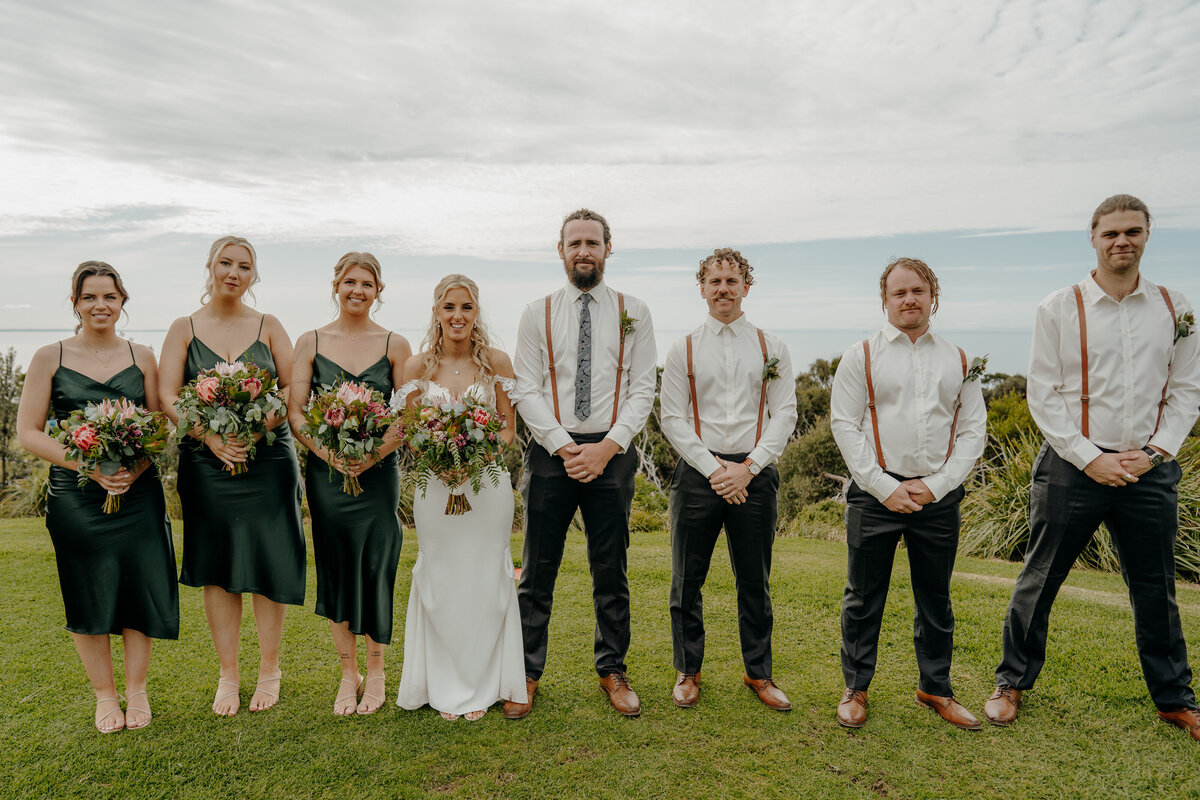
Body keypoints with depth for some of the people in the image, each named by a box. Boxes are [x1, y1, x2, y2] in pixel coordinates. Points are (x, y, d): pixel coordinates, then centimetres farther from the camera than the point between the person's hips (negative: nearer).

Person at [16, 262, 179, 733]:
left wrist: (135, 468, -12)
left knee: (141, 587, 3)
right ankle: (104, 694, 24)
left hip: (139, 493, 1)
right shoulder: (50, 358, 1)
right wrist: (90, 467, -14)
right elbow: (28, 433, -2)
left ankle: (136, 690, 22)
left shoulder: (141, 357, 5)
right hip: (75, 496, -1)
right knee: (87, 596, 6)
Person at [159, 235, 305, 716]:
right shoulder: (184, 329, 7)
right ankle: (228, 674, 21)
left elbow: (294, 389, 1)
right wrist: (210, 436, -17)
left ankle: (269, 670, 18)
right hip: (206, 463, 1)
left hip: (268, 460, 0)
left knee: (269, 566, 3)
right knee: (216, 568, 7)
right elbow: (167, 397, -2)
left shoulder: (268, 327, 7)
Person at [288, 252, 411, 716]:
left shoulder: (395, 346, 3)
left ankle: (375, 670, 22)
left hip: (379, 472, -1)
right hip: (326, 472, 1)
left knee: (377, 565, 3)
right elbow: (295, 411, 1)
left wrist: (374, 454, -15)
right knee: (335, 568, 8)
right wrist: (327, 452, -14)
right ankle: (348, 673, 24)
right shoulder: (311, 343, 5)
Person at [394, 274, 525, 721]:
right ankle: (445, 688, 22)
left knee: (485, 583, 6)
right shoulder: (417, 367, 2)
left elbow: (509, 427, 1)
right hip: (435, 487, 1)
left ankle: (480, 687, 22)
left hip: (488, 486, -1)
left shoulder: (497, 362, 0)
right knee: (440, 584, 7)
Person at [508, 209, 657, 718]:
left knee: (611, 572, 9)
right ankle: (528, 673, 20)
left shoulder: (633, 313, 6)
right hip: (550, 451, 0)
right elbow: (527, 390, 0)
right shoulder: (537, 314, 6)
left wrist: (606, 446, -11)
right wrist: (564, 446, -12)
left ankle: (613, 671, 25)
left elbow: (642, 390, 0)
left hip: (611, 452, 0)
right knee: (538, 571, 6)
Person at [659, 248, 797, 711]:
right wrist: (713, 468, -9)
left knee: (755, 581, 9)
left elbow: (784, 414, 2)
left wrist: (747, 467, -9)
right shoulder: (683, 350, 6)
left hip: (755, 474, 1)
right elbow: (673, 418, 0)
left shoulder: (771, 348, 8)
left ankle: (759, 673, 26)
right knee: (687, 581, 6)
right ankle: (688, 672, 24)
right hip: (698, 472, 0)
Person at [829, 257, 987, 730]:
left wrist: (936, 485, -5)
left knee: (936, 598, 14)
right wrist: (885, 488, -9)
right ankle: (856, 689, 21)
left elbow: (973, 430, 8)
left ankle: (935, 689, 31)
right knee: (864, 597, 5)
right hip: (876, 493, -2)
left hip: (939, 495, 3)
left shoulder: (958, 360, 10)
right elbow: (844, 424, -3)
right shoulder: (862, 355, 2)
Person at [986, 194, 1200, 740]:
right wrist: (1091, 458, -11)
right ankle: (1012, 683, 22)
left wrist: (1156, 451, -5)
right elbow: (1043, 395, -5)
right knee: (1038, 582, 6)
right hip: (1074, 468, -3)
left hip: (1150, 470, 3)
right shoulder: (1059, 309, -2)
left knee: (1156, 590, 15)